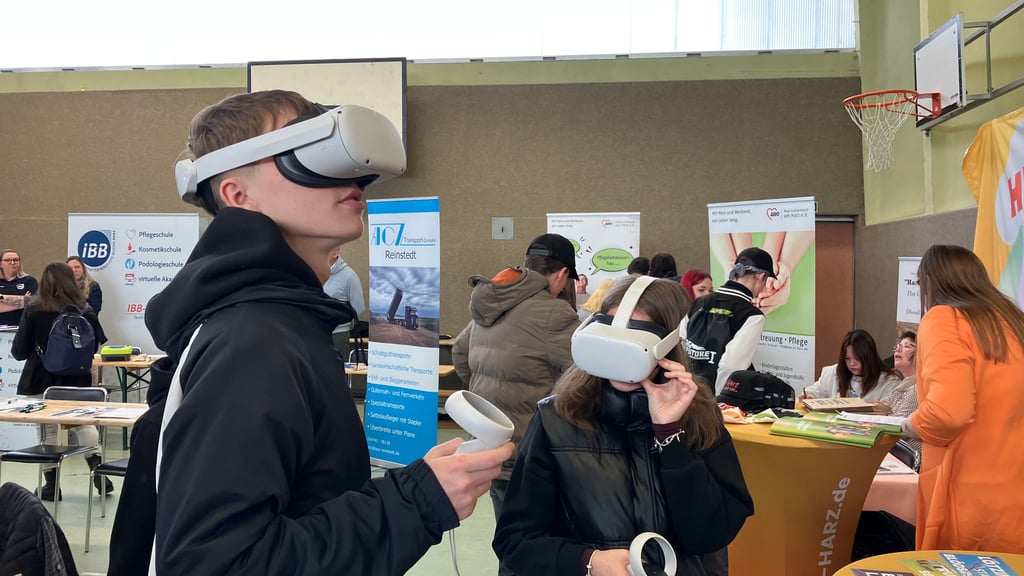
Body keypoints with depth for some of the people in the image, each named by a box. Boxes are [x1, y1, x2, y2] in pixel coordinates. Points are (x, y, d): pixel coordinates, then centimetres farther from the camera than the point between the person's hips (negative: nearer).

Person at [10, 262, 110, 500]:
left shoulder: (34, 310, -12)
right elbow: (93, 348, 7)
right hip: (77, 380, 2)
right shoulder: (85, 312, -5)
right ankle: (100, 475, 12)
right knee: (84, 424, 16)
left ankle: (51, 485, 13)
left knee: (48, 431, 7)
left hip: (41, 383, -2)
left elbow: (19, 351, -7)